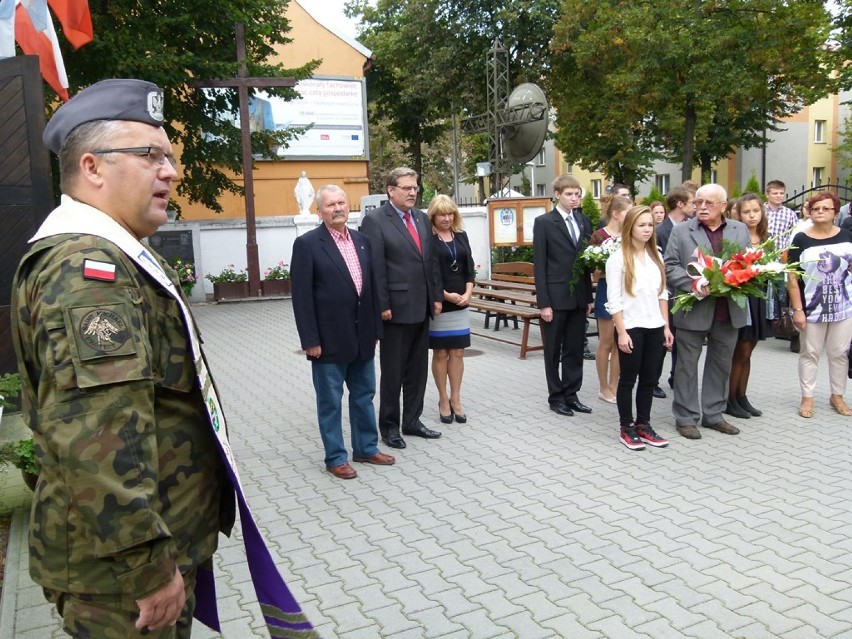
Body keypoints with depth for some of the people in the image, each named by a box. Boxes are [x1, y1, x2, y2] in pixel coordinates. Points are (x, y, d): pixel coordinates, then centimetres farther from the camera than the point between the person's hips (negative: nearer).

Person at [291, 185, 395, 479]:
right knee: (330, 400, 6)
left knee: (364, 394, 16)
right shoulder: (307, 243, -9)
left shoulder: (362, 240, 9)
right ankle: (335, 457, 19)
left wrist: (375, 328, 10)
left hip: (362, 336, 6)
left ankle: (366, 448, 31)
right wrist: (311, 340, -14)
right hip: (330, 339, -6)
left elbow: (371, 286, 12)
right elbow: (302, 296, -11)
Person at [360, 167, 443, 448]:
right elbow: (375, 268, -13)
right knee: (393, 371, 4)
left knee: (418, 369, 13)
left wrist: (436, 297, 10)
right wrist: (382, 306, -16)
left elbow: (431, 260, 14)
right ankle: (389, 426, 18)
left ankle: (412, 421, 26)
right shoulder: (375, 220, -9)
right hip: (396, 308, -6)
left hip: (422, 307, 7)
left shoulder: (421, 218, 12)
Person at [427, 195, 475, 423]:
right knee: (440, 353, 4)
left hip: (460, 304, 5)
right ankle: (443, 399, 15)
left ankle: (455, 399, 14)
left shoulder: (461, 236, 11)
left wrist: (468, 292, -5)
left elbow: (469, 267, 10)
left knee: (457, 352, 6)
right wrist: (445, 294, -16)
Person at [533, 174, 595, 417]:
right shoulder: (544, 222, -4)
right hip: (556, 298, -5)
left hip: (579, 297, 5)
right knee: (553, 351, 6)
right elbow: (540, 265, -8)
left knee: (575, 349, 10)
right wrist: (543, 303, -13)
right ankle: (556, 397, 17)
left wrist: (589, 296, 8)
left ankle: (571, 395, 21)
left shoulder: (585, 221, 10)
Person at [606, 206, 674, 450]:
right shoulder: (618, 258, -9)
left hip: (655, 327, 5)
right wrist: (622, 332, -15)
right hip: (631, 328, -5)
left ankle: (643, 425, 21)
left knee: (649, 379, 10)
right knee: (628, 379, 5)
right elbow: (614, 300, -11)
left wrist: (666, 326, 7)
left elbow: (662, 294, 12)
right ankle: (626, 428, 15)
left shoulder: (656, 256, 9)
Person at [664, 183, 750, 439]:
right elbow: (670, 266, -5)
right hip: (693, 310, -3)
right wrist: (693, 285, -19)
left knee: (721, 365, 13)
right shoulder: (681, 231, -1)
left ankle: (713, 415, 26)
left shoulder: (740, 230, 9)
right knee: (687, 366, 4)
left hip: (728, 311, 4)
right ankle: (686, 418, 14)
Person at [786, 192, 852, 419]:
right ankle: (807, 397, 18)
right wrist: (797, 309, -11)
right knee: (810, 353, 8)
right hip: (812, 308, -2)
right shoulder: (801, 240, -5)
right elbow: (792, 277, -7)